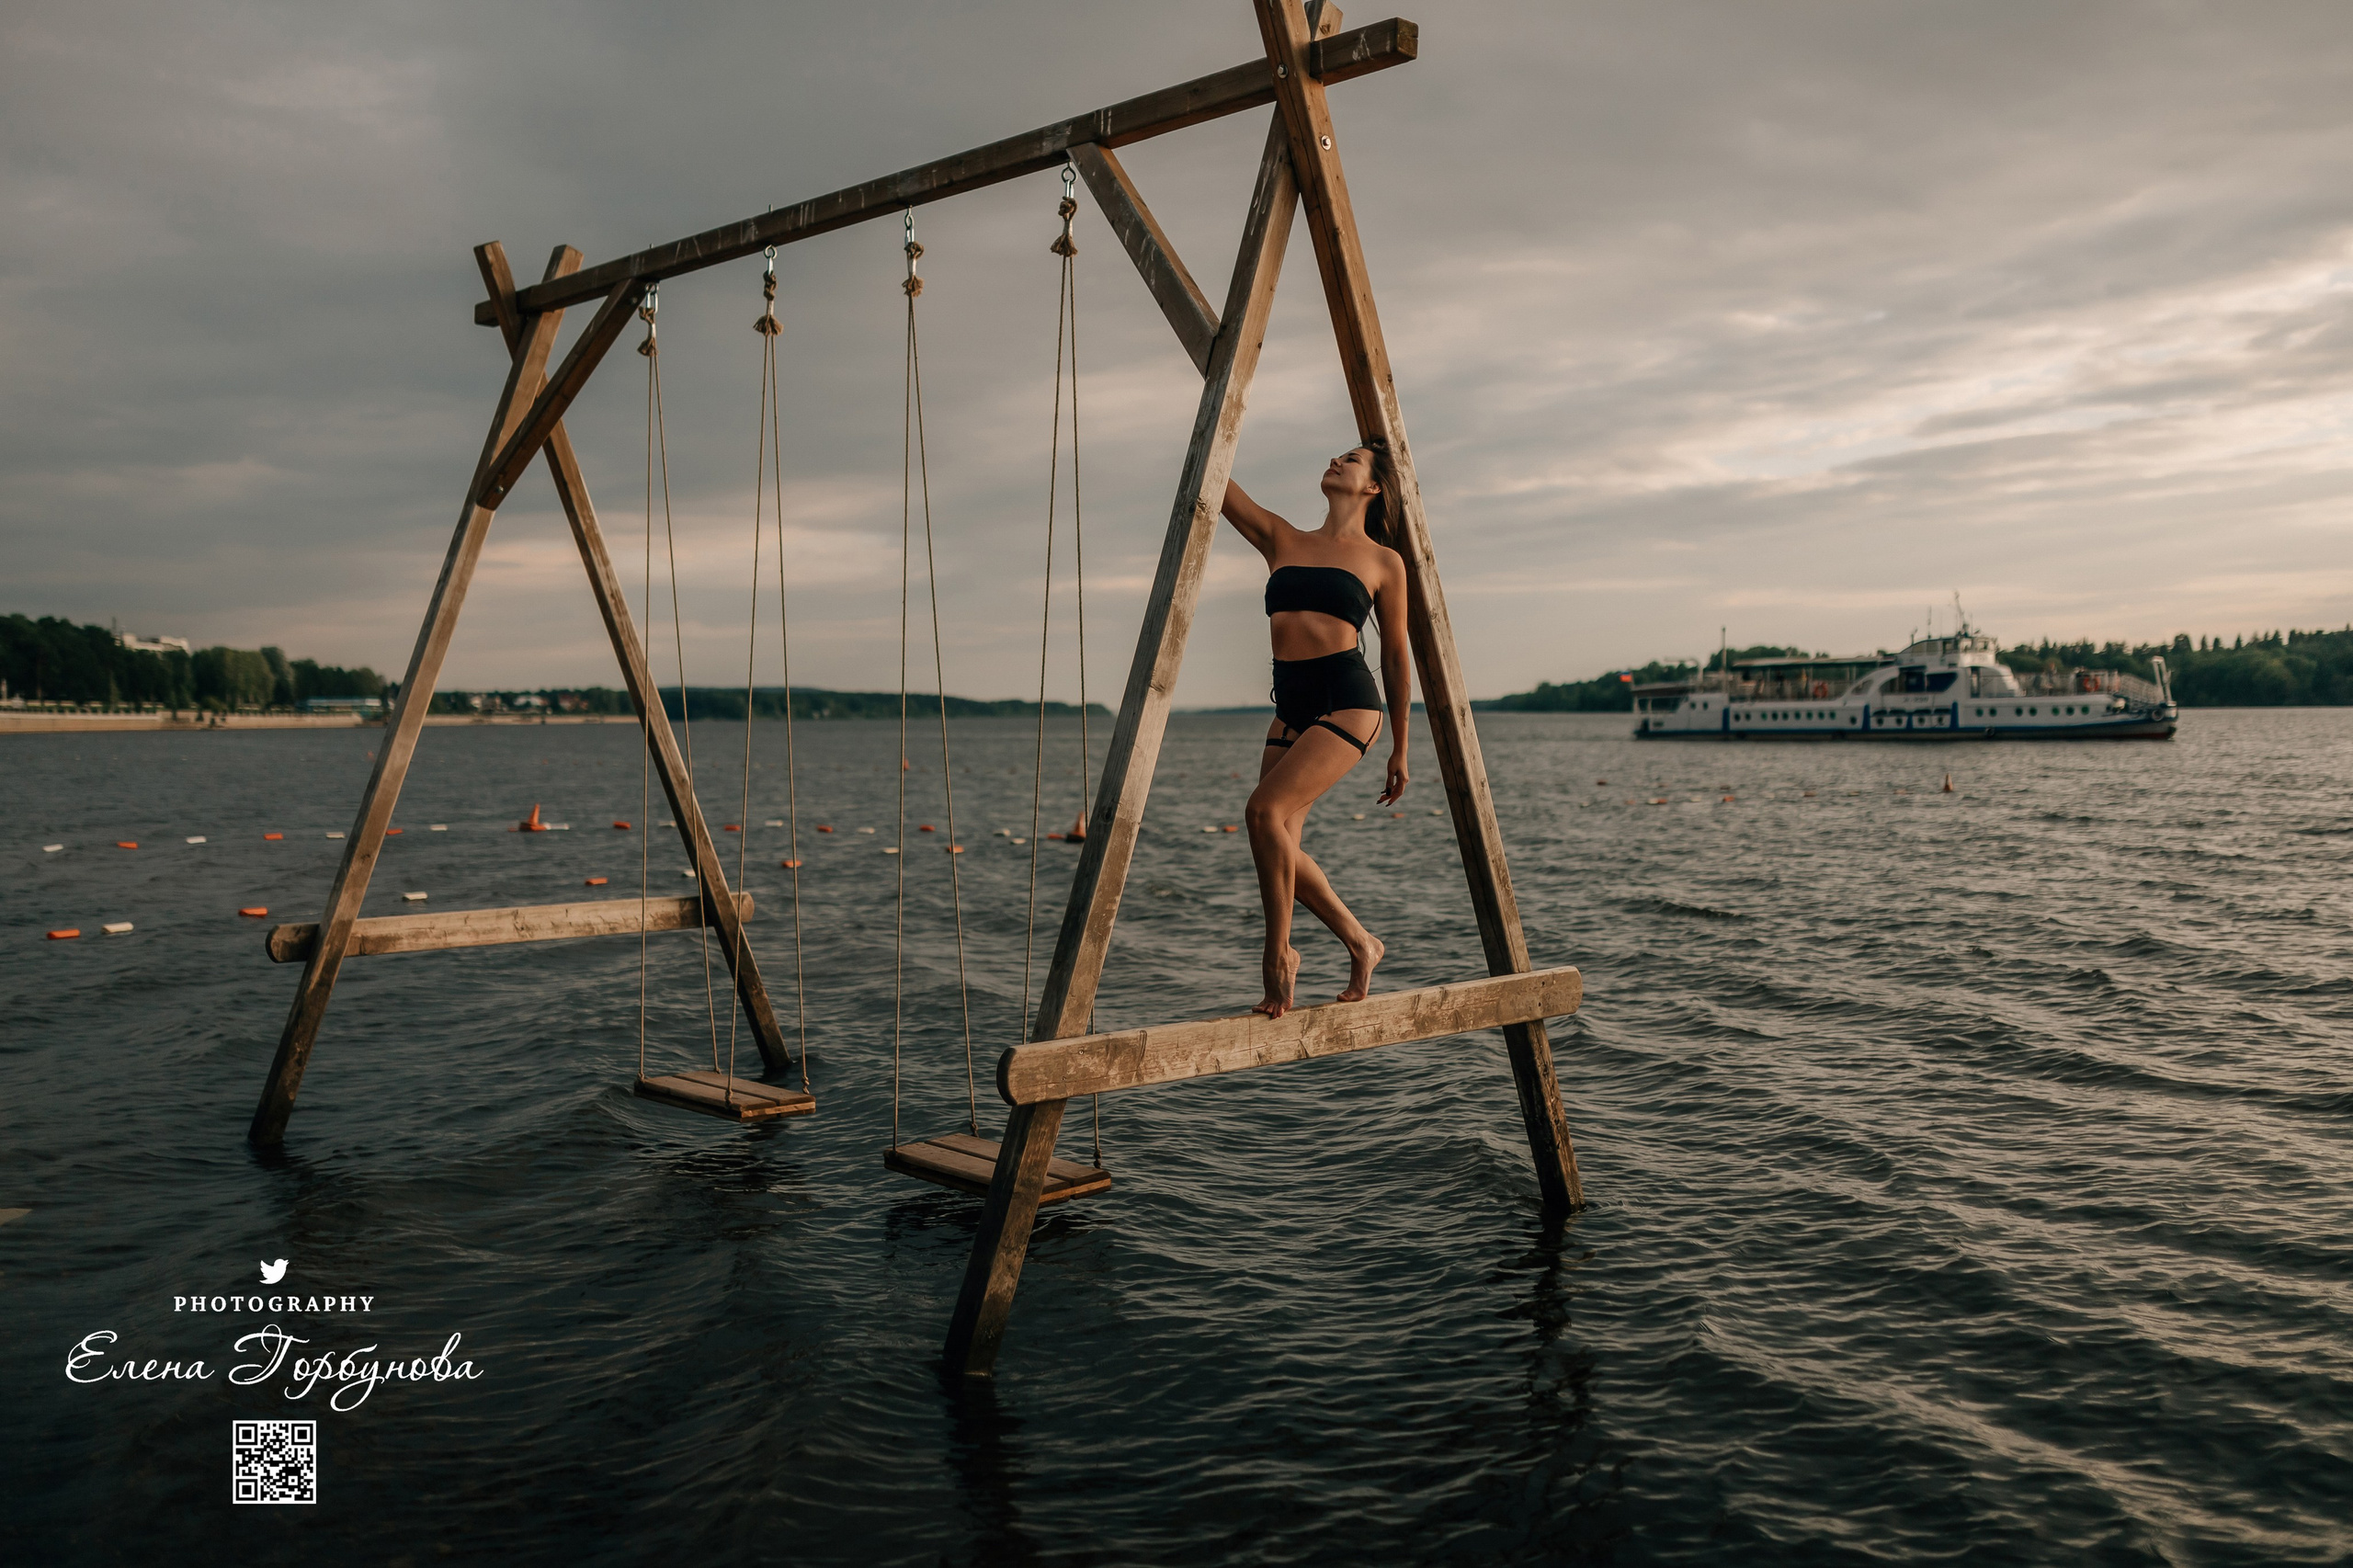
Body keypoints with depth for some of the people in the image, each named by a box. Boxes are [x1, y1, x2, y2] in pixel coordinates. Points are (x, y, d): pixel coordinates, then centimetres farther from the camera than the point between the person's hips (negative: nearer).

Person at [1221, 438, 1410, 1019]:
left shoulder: (1384, 562, 7)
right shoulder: (1281, 540, 16)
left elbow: (1395, 656, 10)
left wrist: (1400, 749, 12)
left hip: (1347, 700, -5)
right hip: (1290, 706, 5)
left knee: (1265, 810, -23)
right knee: (1279, 841, -2)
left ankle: (1278, 954, -8)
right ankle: (1360, 943, 20)